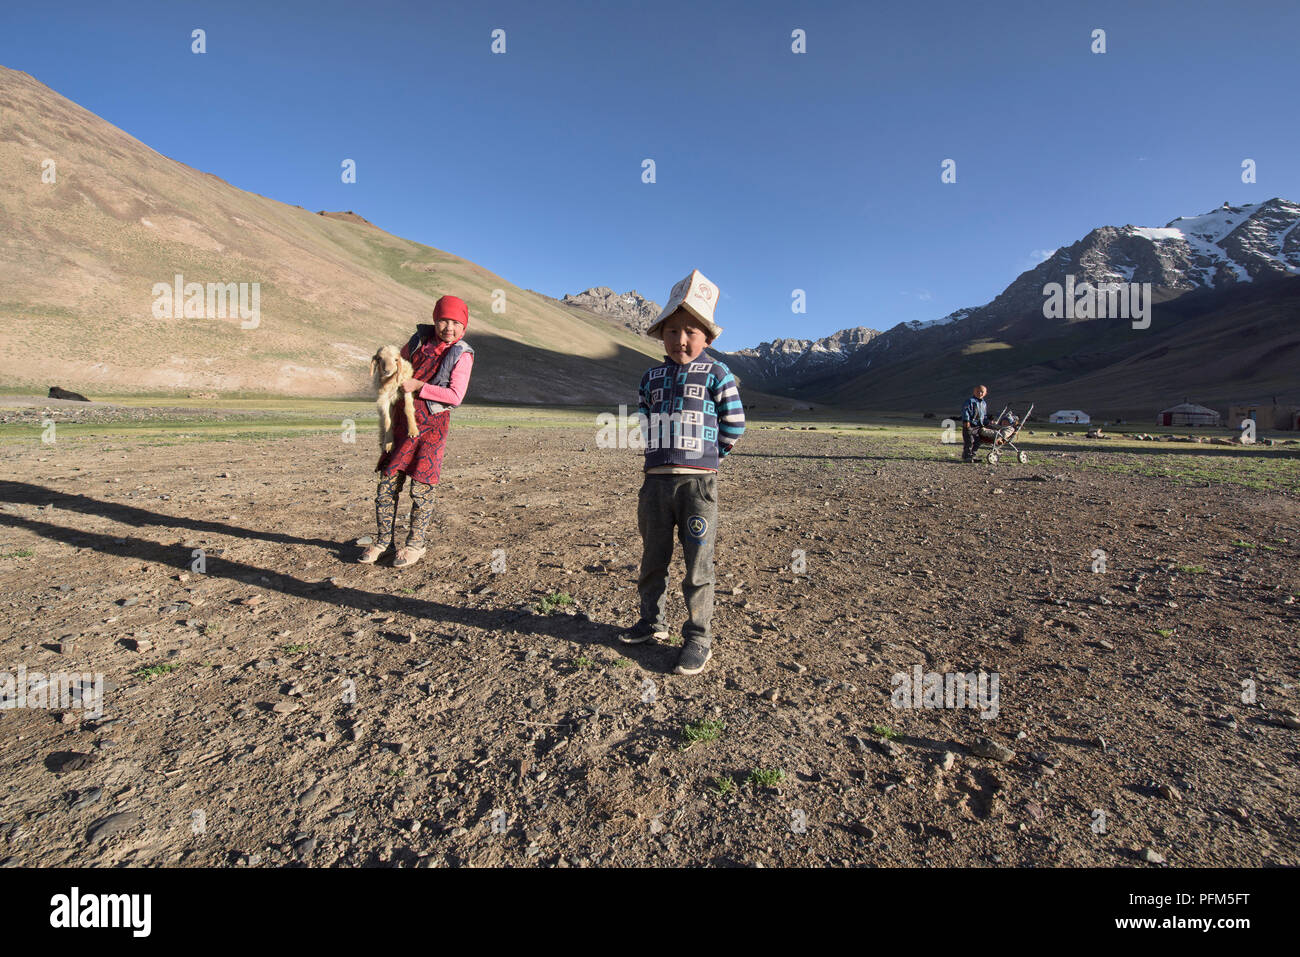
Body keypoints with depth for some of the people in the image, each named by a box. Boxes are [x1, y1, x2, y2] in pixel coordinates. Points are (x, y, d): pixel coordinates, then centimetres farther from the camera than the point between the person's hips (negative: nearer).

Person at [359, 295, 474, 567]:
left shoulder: (462, 355, -8)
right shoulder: (421, 338, 7)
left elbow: (456, 396, -17)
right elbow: (401, 359, 28)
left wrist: (418, 386, -18)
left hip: (433, 423, -5)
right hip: (403, 419, 5)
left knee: (421, 486, -3)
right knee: (387, 480, 6)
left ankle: (416, 543, 14)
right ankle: (383, 540, 18)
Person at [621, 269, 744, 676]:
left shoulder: (716, 375, -2)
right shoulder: (651, 378, 11)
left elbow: (734, 425, 1)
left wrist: (705, 457, 6)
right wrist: (669, 453, 10)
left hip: (697, 483, -5)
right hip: (655, 479, 5)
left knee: (697, 566, 1)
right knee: (652, 558, 15)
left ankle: (698, 637, 13)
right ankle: (651, 620, 33)